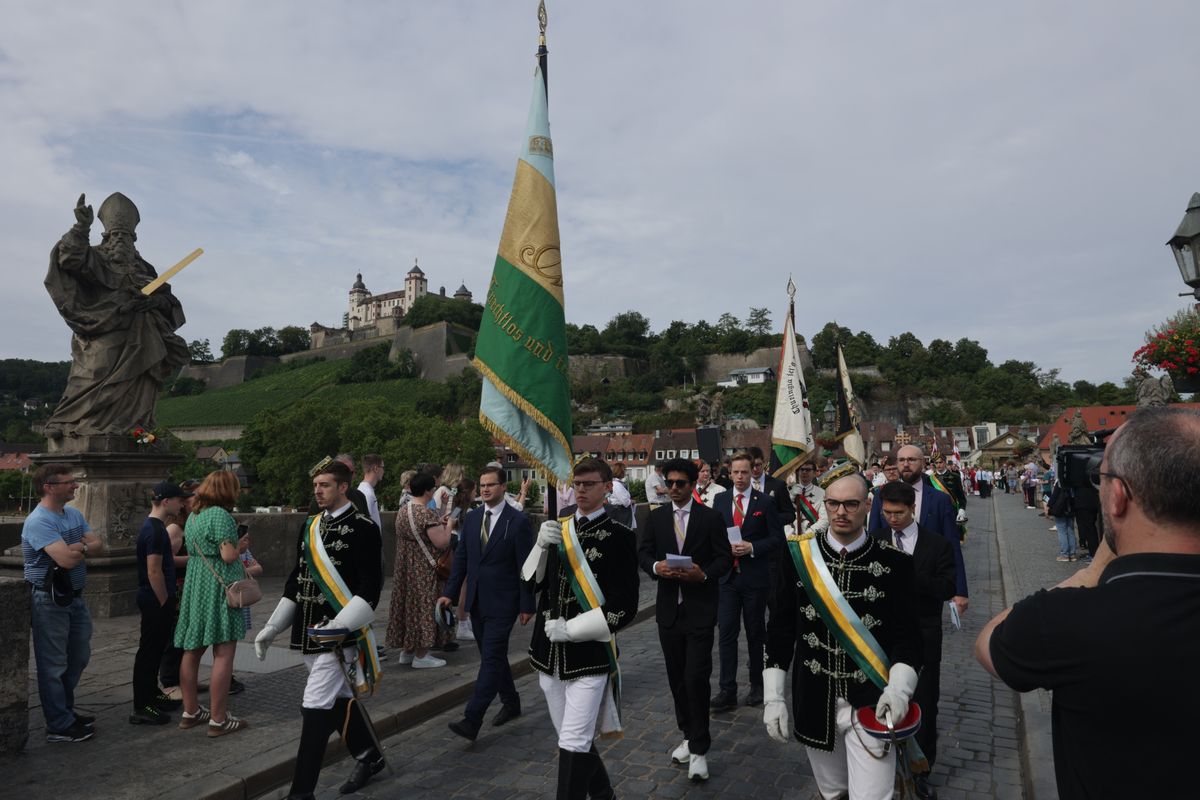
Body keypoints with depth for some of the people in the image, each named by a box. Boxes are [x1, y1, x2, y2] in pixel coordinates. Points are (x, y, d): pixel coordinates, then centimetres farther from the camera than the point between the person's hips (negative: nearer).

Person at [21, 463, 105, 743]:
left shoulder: (74, 514, 7)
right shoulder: (39, 521, -21)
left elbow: (98, 545, 1)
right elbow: (67, 559, -29)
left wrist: (79, 547, -19)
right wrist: (87, 548, -9)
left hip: (74, 596, 9)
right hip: (49, 601, -9)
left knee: (79, 657, 20)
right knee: (54, 664, 3)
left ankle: (65, 708, 37)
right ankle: (59, 726, 14)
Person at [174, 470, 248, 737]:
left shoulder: (193, 515, 13)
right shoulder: (220, 515, -15)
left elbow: (192, 551, 16)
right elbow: (228, 555, -19)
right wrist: (238, 547, 0)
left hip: (194, 586, 9)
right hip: (219, 588, -9)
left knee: (192, 650, 15)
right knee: (223, 655, -3)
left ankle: (190, 712, 25)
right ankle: (218, 720, 1)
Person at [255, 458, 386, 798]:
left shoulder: (363, 528, -12)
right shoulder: (309, 526, 10)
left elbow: (371, 587, -16)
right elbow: (296, 579, 15)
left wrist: (340, 626, -25)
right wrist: (272, 627, 13)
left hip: (338, 633, -7)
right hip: (308, 631, 7)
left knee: (316, 707, -5)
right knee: (341, 698, 18)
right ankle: (371, 757, 36)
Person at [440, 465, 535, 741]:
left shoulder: (518, 521, -11)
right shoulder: (472, 517, 6)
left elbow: (526, 566, -10)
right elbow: (461, 558, 10)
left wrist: (527, 606, -10)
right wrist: (450, 592, 4)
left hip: (502, 604, -6)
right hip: (476, 602, 6)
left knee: (491, 659, -7)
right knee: (493, 656, 16)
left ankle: (472, 720, -4)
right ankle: (511, 702, 33)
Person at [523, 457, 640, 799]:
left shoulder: (620, 536, -9)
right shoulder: (555, 529, 6)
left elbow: (625, 607, -11)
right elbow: (531, 583, 2)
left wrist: (573, 629, -15)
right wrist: (541, 546, -14)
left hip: (590, 655, -5)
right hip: (549, 653, 5)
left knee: (573, 745, -5)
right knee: (574, 740, 19)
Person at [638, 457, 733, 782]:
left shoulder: (711, 518, -3)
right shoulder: (656, 517, 6)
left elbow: (725, 558, -2)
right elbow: (643, 552, 6)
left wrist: (704, 574, -20)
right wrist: (655, 566, -15)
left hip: (700, 608, -4)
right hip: (668, 608, 4)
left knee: (696, 677, -7)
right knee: (676, 678, 14)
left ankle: (699, 749, 8)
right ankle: (689, 736, 33)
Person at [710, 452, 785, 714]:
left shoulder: (765, 502, -3)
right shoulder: (720, 500, 5)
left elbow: (777, 539, -4)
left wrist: (751, 548, -16)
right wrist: (724, 547, -10)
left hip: (755, 577, -2)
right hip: (726, 576, 2)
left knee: (756, 633, 12)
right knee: (726, 632, -1)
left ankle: (757, 685, 28)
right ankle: (727, 691, 4)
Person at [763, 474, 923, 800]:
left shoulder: (894, 562, -7)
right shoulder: (798, 556, -4)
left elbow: (907, 634, -3)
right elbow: (780, 628, 1)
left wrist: (899, 687, -20)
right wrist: (773, 696, -2)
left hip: (870, 701, -2)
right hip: (814, 701, 2)